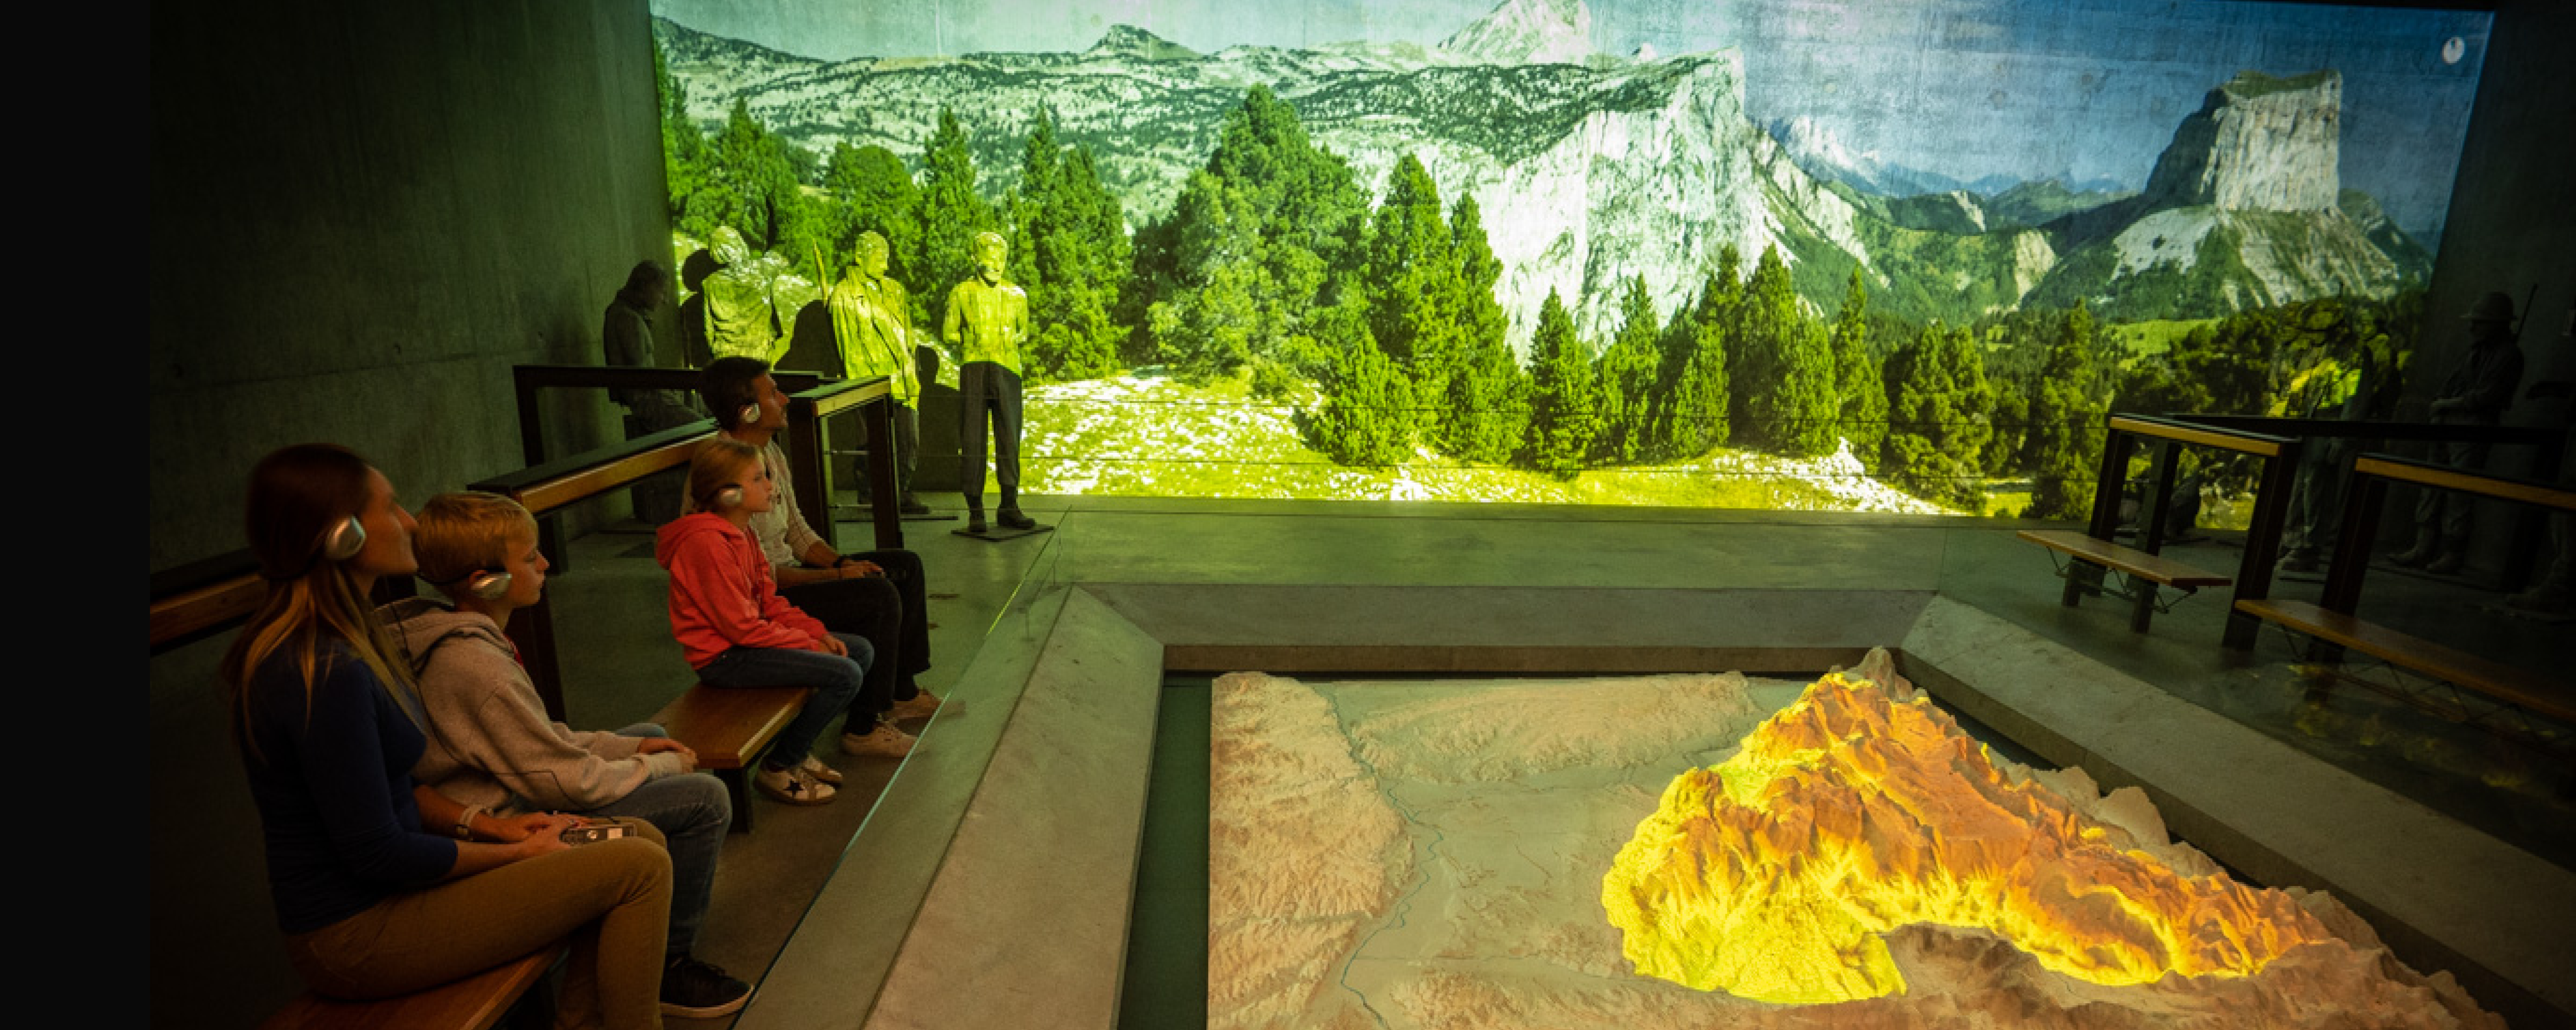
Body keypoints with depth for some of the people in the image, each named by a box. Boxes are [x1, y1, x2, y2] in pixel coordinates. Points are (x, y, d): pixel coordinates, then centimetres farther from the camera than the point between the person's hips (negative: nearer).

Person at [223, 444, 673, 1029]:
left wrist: (494, 826, 3)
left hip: (385, 887, 10)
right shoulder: (328, 673, -26)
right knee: (640, 869, -14)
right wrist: (519, 854, -10)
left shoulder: (321, 643, 6)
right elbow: (377, 852, -22)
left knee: (641, 840, 5)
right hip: (357, 933, -9)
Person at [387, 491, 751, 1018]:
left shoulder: (458, 637, 3)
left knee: (651, 734, 22)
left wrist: (631, 748, 5)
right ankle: (666, 965, 0)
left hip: (512, 793, 11)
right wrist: (662, 767, -10)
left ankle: (682, 873, 32)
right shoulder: (476, 665, -29)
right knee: (705, 797, -15)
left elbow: (539, 735, 13)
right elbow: (569, 782, -26)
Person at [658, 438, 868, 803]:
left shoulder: (741, 532, 9)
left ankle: (797, 748, 15)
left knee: (860, 650, 7)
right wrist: (809, 645, -15)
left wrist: (817, 633, -2)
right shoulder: (707, 542, -22)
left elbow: (770, 601, 11)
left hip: (745, 639, 10)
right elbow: (742, 627, -22)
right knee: (844, 675, -21)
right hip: (723, 657, -10)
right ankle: (778, 769, -3)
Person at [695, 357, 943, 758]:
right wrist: (836, 576, -18)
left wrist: (842, 561, -4)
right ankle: (863, 728, -13)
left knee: (907, 567, 7)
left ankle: (903, 693, 16)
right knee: (879, 596, -26)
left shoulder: (770, 453, 6)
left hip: (787, 570, 10)